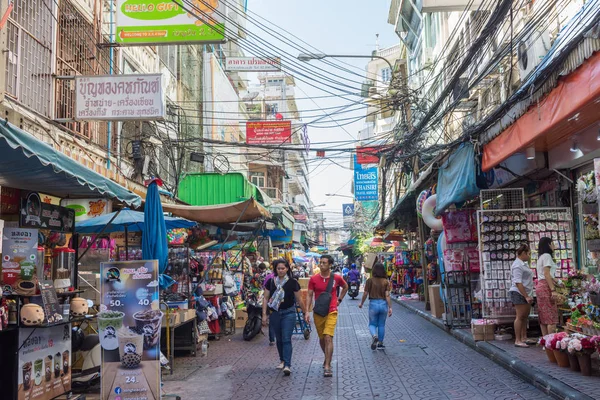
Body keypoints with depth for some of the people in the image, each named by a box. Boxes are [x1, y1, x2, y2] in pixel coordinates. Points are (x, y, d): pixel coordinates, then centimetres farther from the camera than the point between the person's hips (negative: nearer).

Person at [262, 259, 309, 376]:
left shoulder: (292, 282, -4)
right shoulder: (271, 282, 3)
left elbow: (299, 299, 3)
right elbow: (266, 298, 6)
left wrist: (305, 312, 6)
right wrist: (264, 315, 1)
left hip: (288, 313, -3)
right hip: (275, 314, 3)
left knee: (286, 339, -11)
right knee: (279, 339, 13)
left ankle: (287, 365, -14)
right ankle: (282, 360, 31)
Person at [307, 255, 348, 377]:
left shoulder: (336, 278, -3)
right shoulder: (313, 279, -3)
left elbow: (345, 287, 18)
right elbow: (309, 295, -1)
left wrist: (339, 299, 10)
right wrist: (307, 311, -8)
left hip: (331, 312, -2)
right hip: (318, 313, 2)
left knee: (328, 338, -15)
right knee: (321, 339, 15)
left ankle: (327, 366, -13)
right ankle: (327, 358, 41)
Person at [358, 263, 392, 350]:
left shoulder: (370, 280, -7)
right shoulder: (386, 281, -3)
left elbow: (365, 293, -5)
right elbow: (387, 295, -8)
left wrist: (361, 303, 10)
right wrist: (390, 307, -6)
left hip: (373, 303, -2)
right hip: (383, 304, 2)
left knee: (372, 324, 11)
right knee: (381, 325, 16)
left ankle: (374, 336, -18)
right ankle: (380, 343, 21)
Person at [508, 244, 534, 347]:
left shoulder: (523, 264, 18)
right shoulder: (517, 265, -15)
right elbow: (518, 283, -22)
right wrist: (526, 296, -24)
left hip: (526, 294, 10)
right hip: (519, 294, -10)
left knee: (525, 316, 12)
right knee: (520, 316, -8)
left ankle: (524, 338, 19)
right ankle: (517, 340, -6)